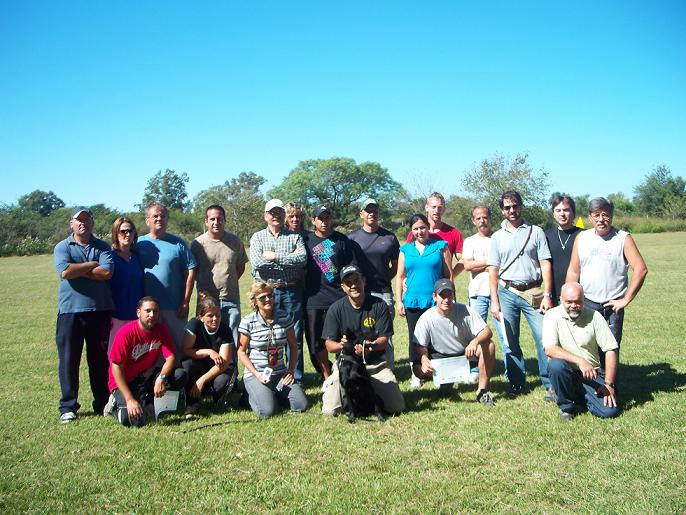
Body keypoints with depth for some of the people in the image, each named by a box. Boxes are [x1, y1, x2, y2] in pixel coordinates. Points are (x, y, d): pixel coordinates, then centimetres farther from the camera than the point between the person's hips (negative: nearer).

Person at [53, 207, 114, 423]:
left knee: (100, 359, 8)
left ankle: (102, 403, 19)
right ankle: (68, 407, 14)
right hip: (70, 311, -1)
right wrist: (92, 264, -7)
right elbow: (65, 271, -16)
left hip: (100, 310, 1)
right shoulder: (62, 247, 4)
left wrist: (77, 270, -9)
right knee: (68, 360, 3)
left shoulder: (103, 247, 7)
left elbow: (107, 272, -11)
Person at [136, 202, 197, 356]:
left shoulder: (177, 243, 3)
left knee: (177, 345, 4)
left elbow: (190, 272, 1)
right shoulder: (139, 244, 6)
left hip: (175, 308, -1)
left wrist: (185, 302, -4)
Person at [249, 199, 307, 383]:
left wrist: (275, 256, -11)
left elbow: (302, 259, -10)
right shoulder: (257, 237, 10)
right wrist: (289, 258, -8)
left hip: (292, 292, 0)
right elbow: (256, 263, -9)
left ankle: (296, 379, 14)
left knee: (294, 338, 4)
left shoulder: (295, 237, 10)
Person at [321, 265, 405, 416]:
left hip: (375, 364, 1)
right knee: (330, 410, -17)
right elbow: (329, 345, -4)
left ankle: (370, 390, 18)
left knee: (397, 406, -12)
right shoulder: (336, 309, -2)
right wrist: (341, 345, -28)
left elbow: (384, 340, -6)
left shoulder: (379, 305, -2)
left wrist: (371, 346, -30)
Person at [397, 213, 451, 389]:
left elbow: (448, 275, 4)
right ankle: (415, 373, 19)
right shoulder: (405, 249, 10)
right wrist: (399, 300, 5)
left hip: (436, 301, -2)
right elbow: (400, 276, 11)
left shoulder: (440, 246, 4)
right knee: (414, 338, 7)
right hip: (412, 302, 2)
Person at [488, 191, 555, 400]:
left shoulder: (536, 232, 5)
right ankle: (516, 383, 19)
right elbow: (493, 270, 7)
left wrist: (547, 295, -7)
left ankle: (551, 385, 4)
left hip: (533, 292, -1)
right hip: (507, 292, 2)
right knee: (509, 341, 6)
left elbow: (545, 265, 1)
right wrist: (494, 301, -1)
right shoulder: (497, 237, 9)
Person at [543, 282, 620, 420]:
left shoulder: (594, 316, -4)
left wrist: (609, 384, -11)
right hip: (565, 372, -1)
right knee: (556, 364, -35)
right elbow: (549, 349, -21)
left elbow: (611, 350, -4)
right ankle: (566, 406, -8)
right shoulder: (552, 316, -8)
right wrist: (580, 361, -32)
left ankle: (579, 396, 14)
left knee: (610, 411, -18)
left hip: (591, 373, 1)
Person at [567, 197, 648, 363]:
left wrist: (626, 300, -11)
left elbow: (641, 269, -9)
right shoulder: (581, 238, 6)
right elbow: (573, 271, 8)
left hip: (612, 306, -2)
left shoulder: (623, 239, -4)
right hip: (585, 305, 2)